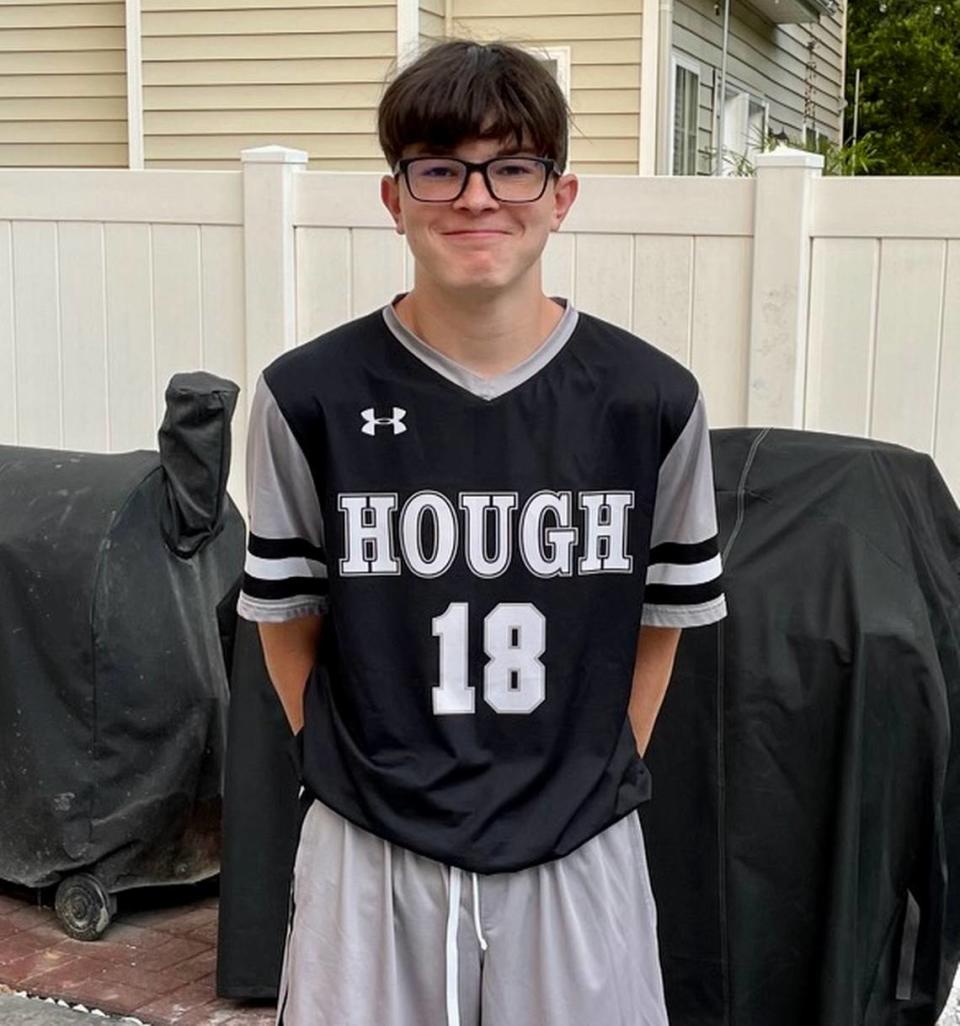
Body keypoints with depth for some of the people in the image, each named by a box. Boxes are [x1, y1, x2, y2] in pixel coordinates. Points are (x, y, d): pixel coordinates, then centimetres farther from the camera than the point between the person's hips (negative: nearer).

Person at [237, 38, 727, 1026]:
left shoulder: (652, 400, -6)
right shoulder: (309, 396, -7)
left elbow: (662, 618, 6)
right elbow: (288, 621, 3)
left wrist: (596, 780, 6)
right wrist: (362, 776, 2)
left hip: (578, 860, 1)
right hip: (370, 862, 0)